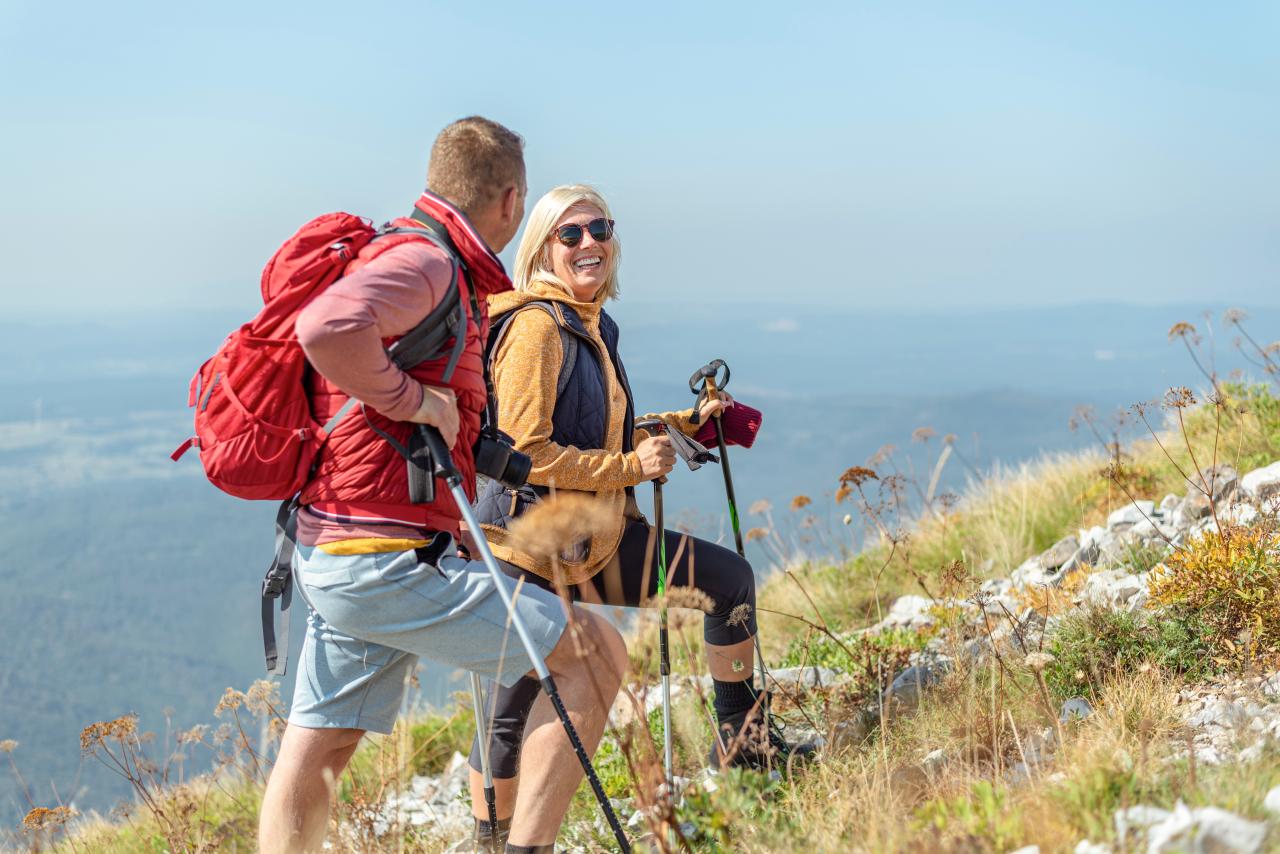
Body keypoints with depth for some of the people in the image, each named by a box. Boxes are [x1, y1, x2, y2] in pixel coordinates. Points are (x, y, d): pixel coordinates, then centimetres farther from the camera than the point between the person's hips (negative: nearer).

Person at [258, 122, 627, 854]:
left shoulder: (434, 267, 18)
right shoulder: (424, 261, -14)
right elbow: (329, 328, -35)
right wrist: (413, 399, -21)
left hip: (333, 558, 11)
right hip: (387, 562, -11)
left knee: (319, 750, 12)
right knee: (596, 653, -4)